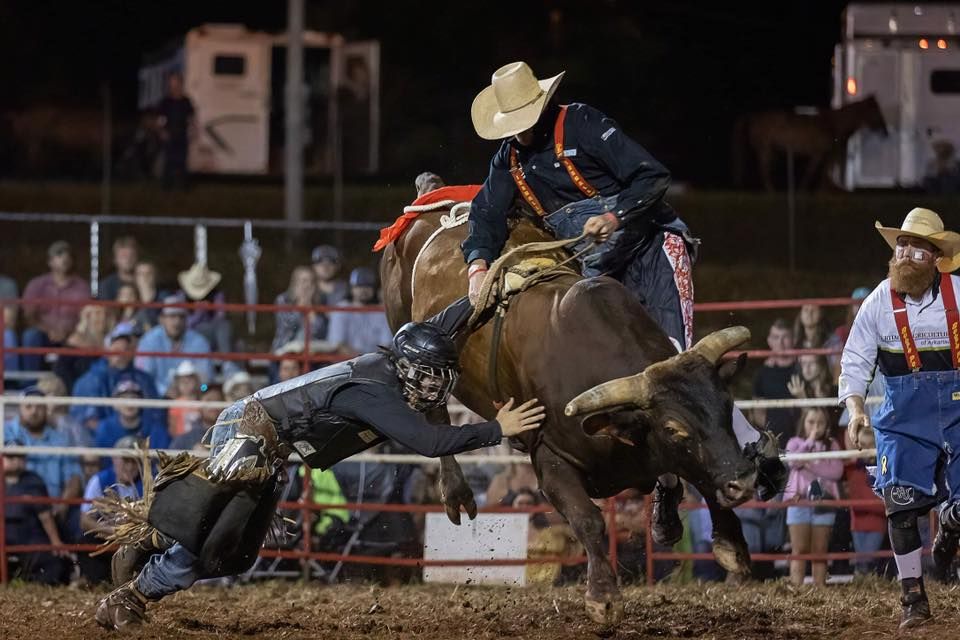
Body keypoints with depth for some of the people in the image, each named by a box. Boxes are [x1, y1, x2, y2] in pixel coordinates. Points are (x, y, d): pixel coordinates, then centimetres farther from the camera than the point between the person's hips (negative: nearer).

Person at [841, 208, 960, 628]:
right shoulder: (879, 302, -3)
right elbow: (855, 363, 1)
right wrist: (855, 411, -13)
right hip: (904, 413, 0)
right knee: (901, 500, -8)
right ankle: (913, 597, 3)